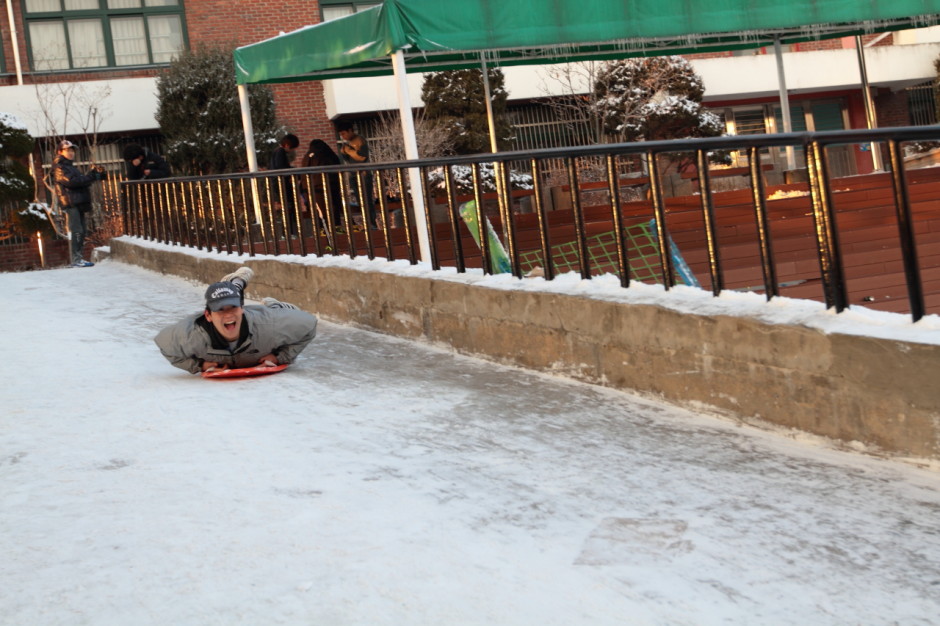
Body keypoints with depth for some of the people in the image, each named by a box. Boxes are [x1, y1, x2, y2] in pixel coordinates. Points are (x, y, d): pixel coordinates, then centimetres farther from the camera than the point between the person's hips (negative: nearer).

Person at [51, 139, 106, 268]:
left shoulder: (70, 166, 25)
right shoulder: (60, 168, -5)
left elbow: (82, 180, 23)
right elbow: (71, 181, -19)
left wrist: (95, 173, 8)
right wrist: (92, 176, -19)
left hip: (78, 203, 10)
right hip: (70, 203, -10)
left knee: (81, 230, 10)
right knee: (76, 231, -13)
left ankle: (78, 258, 14)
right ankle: (76, 260, -15)